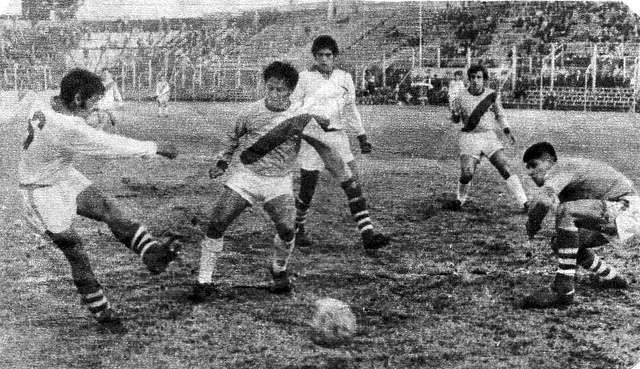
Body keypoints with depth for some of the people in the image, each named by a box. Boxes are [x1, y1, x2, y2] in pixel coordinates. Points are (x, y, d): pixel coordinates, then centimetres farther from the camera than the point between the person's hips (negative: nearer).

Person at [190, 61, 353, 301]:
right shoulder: (252, 112, -5)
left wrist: (346, 178, -1)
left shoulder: (301, 117, -9)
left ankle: (279, 272, 16)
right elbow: (233, 136, 15)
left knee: (287, 230, -16)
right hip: (246, 175, 1)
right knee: (216, 224, -10)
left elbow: (323, 148, -2)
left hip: (279, 183, -1)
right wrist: (222, 162, 6)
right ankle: (204, 283, 1)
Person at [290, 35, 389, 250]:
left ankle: (367, 234, -11)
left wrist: (362, 136, 15)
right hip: (312, 136, -2)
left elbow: (350, 109, 17)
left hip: (337, 137, 3)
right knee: (307, 190, 2)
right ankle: (298, 228, 27)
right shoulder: (305, 78, 0)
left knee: (353, 187, -8)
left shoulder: (344, 78, 9)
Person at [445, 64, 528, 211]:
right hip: (469, 138, -1)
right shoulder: (460, 97, 0)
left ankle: (524, 204, -7)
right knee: (467, 174, -13)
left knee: (505, 169, -10)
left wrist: (507, 132, 4)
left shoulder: (492, 95, 3)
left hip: (489, 137, 1)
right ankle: (459, 201, 16)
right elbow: (455, 119, 10)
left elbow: (500, 116, 17)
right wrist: (455, 116, -13)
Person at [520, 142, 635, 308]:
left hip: (626, 207, -10)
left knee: (566, 212, -30)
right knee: (559, 244, 9)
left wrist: (532, 225, -18)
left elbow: (543, 201, -35)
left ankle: (563, 289, -27)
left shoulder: (559, 169, -16)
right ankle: (611, 278, 27)